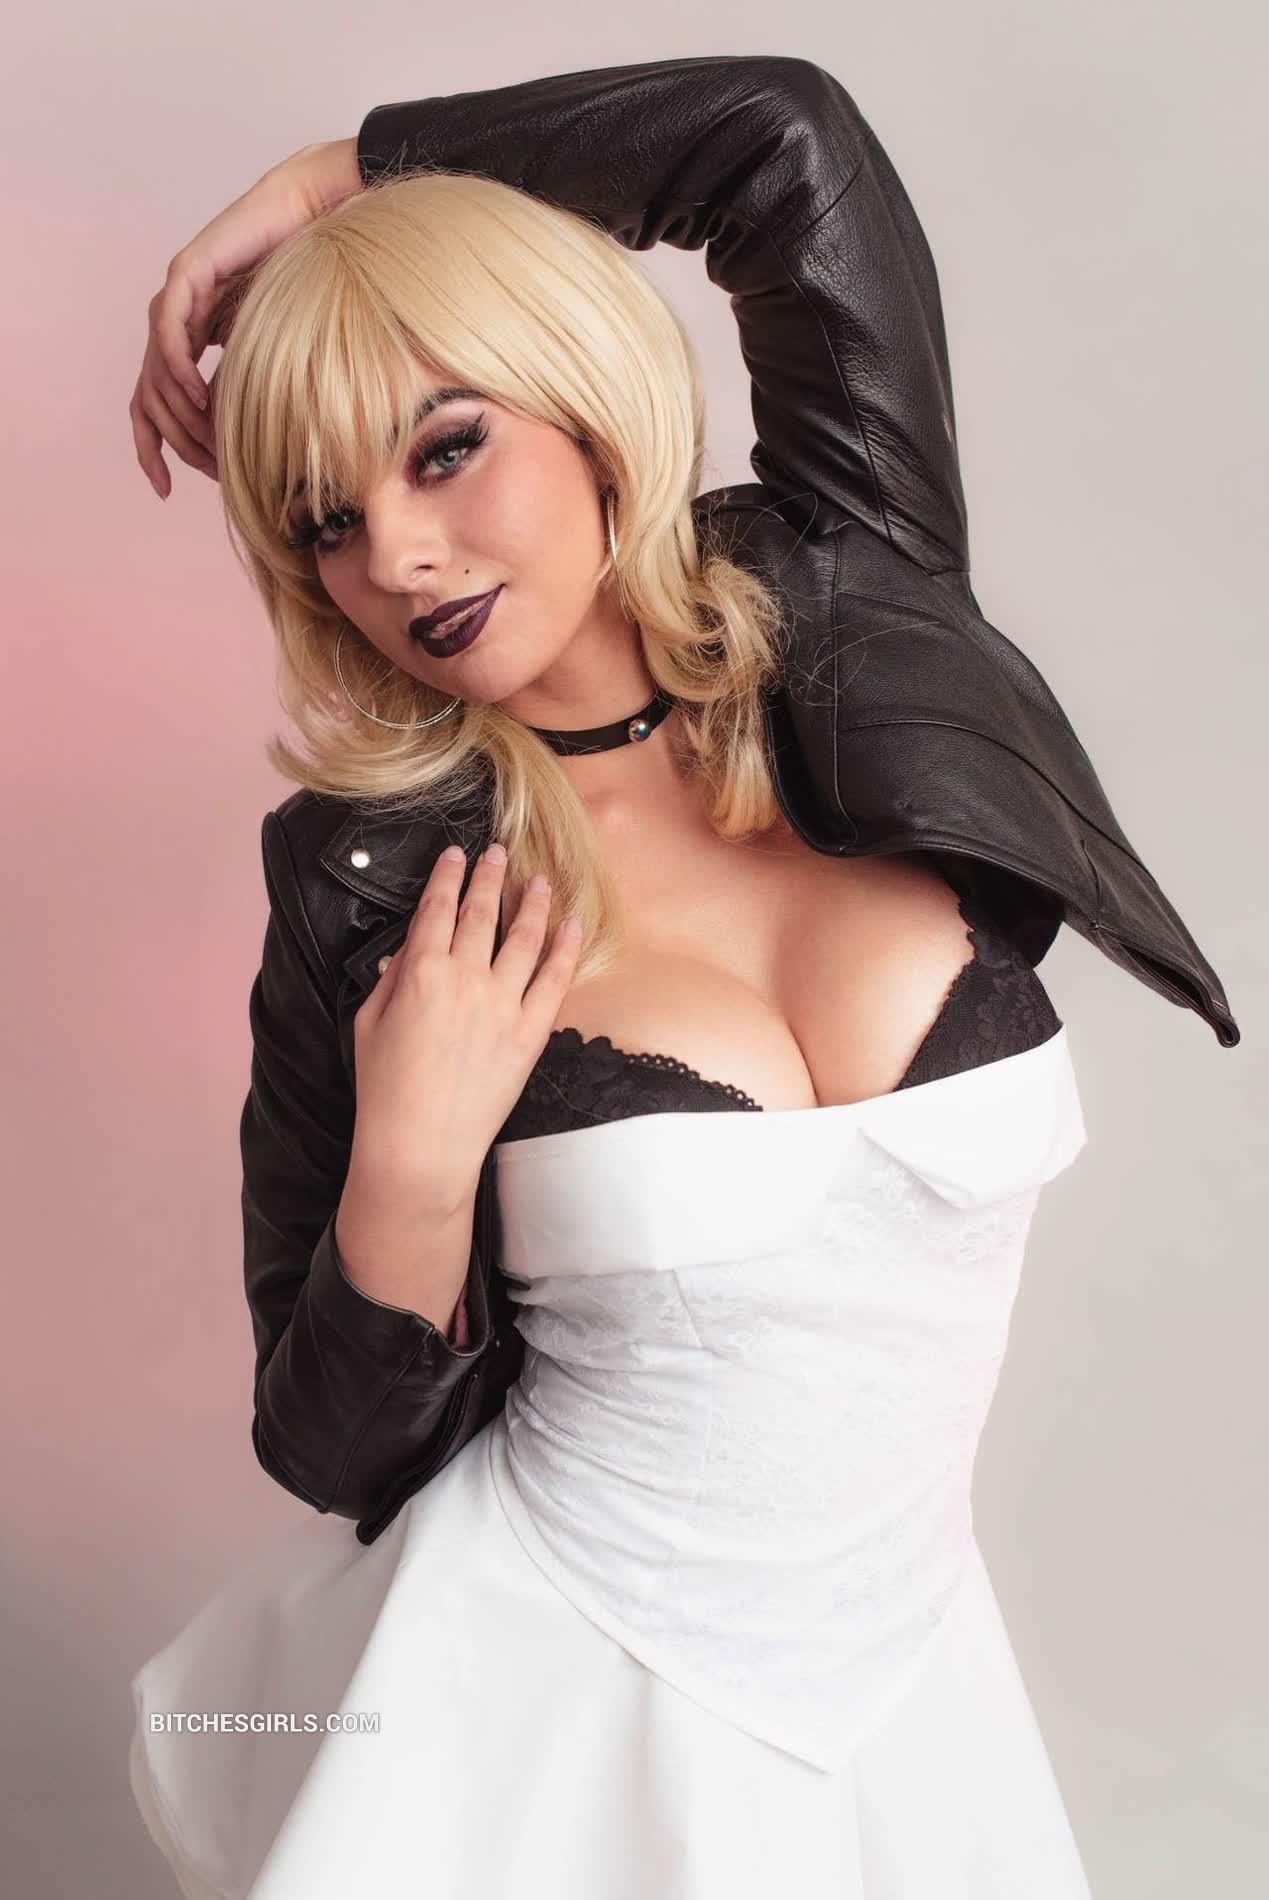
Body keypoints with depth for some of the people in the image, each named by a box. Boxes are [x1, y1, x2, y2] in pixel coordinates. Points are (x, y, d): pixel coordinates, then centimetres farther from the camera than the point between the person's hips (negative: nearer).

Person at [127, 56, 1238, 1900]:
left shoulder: (857, 630, -10)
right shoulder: (376, 896, -15)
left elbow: (795, 137, -11)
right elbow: (332, 1447, -8)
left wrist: (317, 183, -5)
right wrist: (411, 1173, -27)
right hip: (540, 1699, -2)